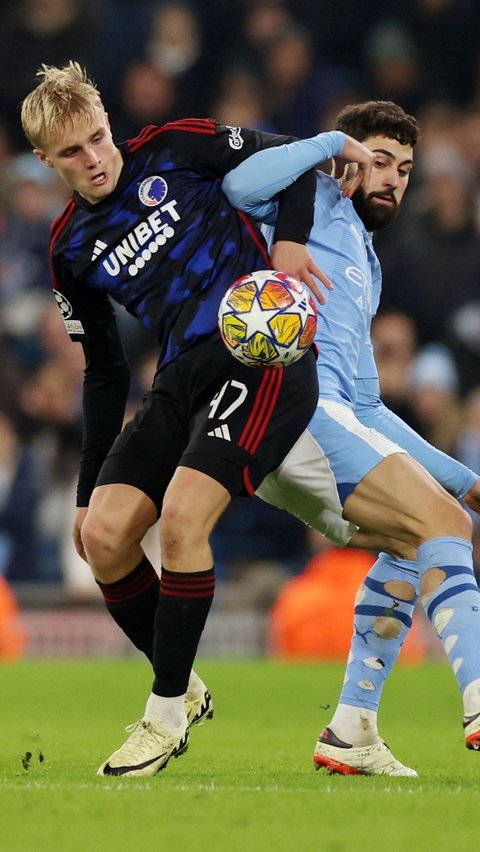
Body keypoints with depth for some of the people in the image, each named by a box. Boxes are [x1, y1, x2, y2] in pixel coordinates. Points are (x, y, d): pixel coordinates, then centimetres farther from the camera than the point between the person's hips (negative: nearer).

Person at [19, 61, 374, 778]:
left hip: (263, 355, -5)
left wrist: (289, 240, -9)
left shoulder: (173, 150, 1)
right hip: (181, 378, 5)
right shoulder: (70, 248, 13)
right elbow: (104, 374, 20)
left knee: (181, 516, -23)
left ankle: (167, 713, -10)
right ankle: (184, 689, 10)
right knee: (102, 536, -11)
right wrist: (89, 487, 18)